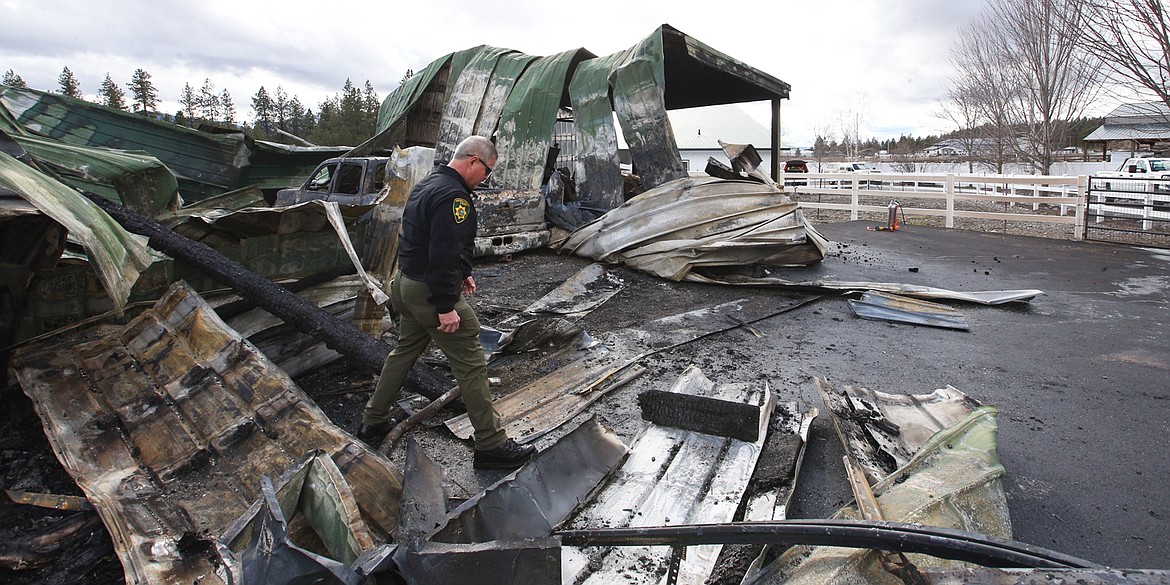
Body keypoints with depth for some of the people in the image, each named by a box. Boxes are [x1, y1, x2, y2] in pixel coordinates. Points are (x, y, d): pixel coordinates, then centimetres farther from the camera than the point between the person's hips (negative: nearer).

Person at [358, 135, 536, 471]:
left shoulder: (427, 185, 14)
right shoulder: (453, 196, -21)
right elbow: (443, 252, -27)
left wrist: (461, 273, 26)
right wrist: (446, 306, -25)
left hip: (408, 284, 11)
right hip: (433, 292, -10)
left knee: (404, 352, 24)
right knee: (471, 365, -3)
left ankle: (373, 423, 37)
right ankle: (491, 445, 5)